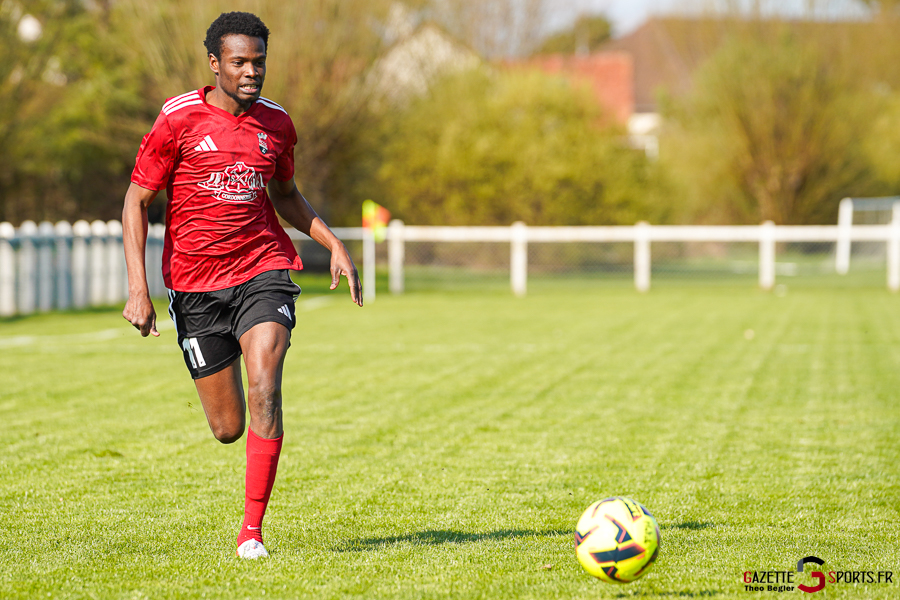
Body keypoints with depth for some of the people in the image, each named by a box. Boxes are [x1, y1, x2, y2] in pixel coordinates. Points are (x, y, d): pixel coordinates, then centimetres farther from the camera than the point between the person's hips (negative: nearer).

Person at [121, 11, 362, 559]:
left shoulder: (277, 124, 5)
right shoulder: (179, 119, -6)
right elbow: (137, 201, -1)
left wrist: (334, 243, 10)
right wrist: (138, 287, -10)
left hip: (264, 270, 1)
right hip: (196, 283, -1)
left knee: (265, 390, -23)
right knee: (227, 429, 3)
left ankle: (252, 530, -16)